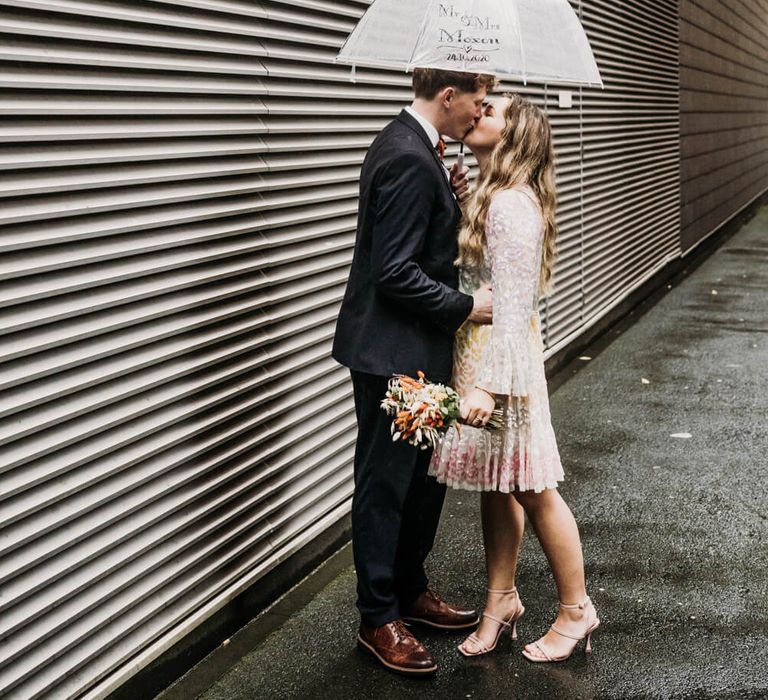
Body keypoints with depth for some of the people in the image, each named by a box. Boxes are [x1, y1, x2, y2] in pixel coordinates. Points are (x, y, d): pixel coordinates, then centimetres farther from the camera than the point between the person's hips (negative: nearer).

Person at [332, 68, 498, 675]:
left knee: (426, 476, 19)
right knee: (386, 484, 4)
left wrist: (453, 202, 2)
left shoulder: (413, 147, 10)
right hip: (393, 352, -10)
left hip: (414, 351, 10)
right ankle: (378, 619, 19)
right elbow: (395, 273, -25)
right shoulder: (408, 159, -22)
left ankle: (411, 591, 35)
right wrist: (466, 306, -15)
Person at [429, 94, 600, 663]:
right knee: (494, 484, 15)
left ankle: (577, 610, 17)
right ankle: (502, 599, 27)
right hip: (477, 355, 9)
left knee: (530, 487, 2)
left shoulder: (511, 206, -19)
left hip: (501, 359, -9)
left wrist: (491, 384, -25)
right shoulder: (492, 196, 11)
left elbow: (513, 306, -23)